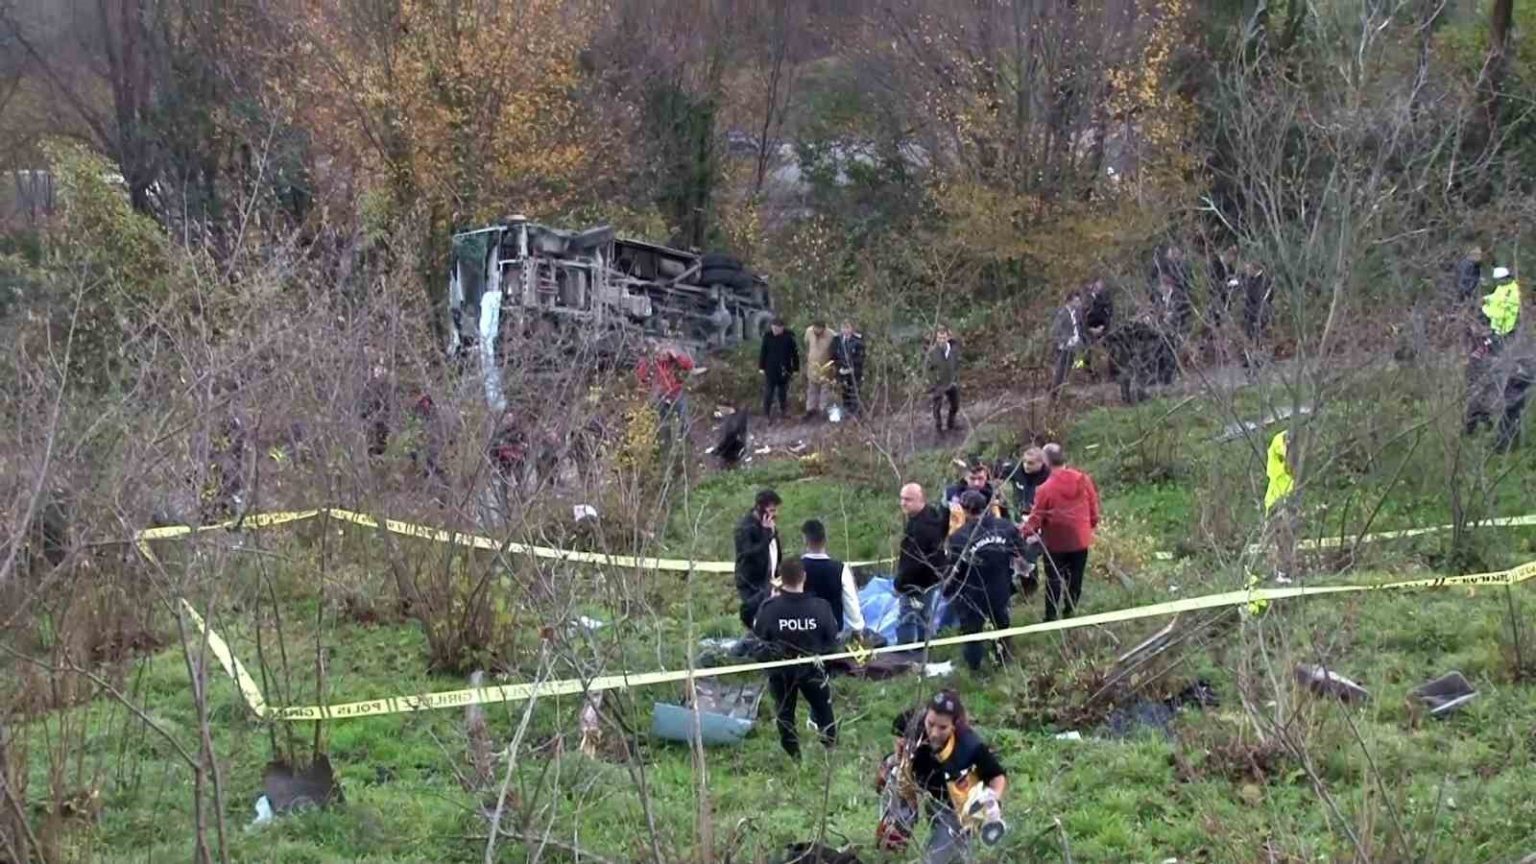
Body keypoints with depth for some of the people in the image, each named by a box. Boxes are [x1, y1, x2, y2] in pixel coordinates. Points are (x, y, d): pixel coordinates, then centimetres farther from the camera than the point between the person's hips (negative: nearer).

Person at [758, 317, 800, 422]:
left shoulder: (789, 337, -10)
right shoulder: (767, 336, -7)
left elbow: (794, 354, -3)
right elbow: (763, 352, 2)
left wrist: (795, 369, -1)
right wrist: (761, 367, 2)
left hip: (784, 370, 0)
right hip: (770, 369, 0)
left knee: (783, 392, 14)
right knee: (768, 392, 1)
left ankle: (784, 411, 30)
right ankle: (766, 413, 9)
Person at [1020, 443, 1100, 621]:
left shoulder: (1046, 488, -19)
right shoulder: (1084, 480, -8)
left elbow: (1037, 517, -13)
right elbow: (1094, 509, 1)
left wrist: (1025, 532, 3)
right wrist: (1092, 526, 19)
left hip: (1056, 542, -3)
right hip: (1080, 539, 3)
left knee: (1054, 580, 9)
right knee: (1075, 579, 16)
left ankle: (1051, 617, 12)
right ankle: (1069, 613, 25)